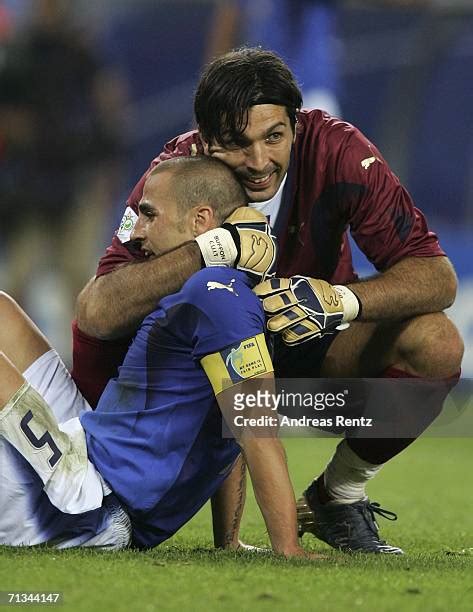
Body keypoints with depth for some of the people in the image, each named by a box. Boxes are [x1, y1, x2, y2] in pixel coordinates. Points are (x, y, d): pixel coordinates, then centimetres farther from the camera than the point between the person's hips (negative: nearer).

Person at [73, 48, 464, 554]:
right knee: (94, 330, -29)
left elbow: (438, 277, -25)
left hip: (315, 350, 1)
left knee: (437, 344, -28)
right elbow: (99, 312, -35)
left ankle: (337, 497, -1)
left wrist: (341, 299, -44)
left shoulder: (336, 150, -23)